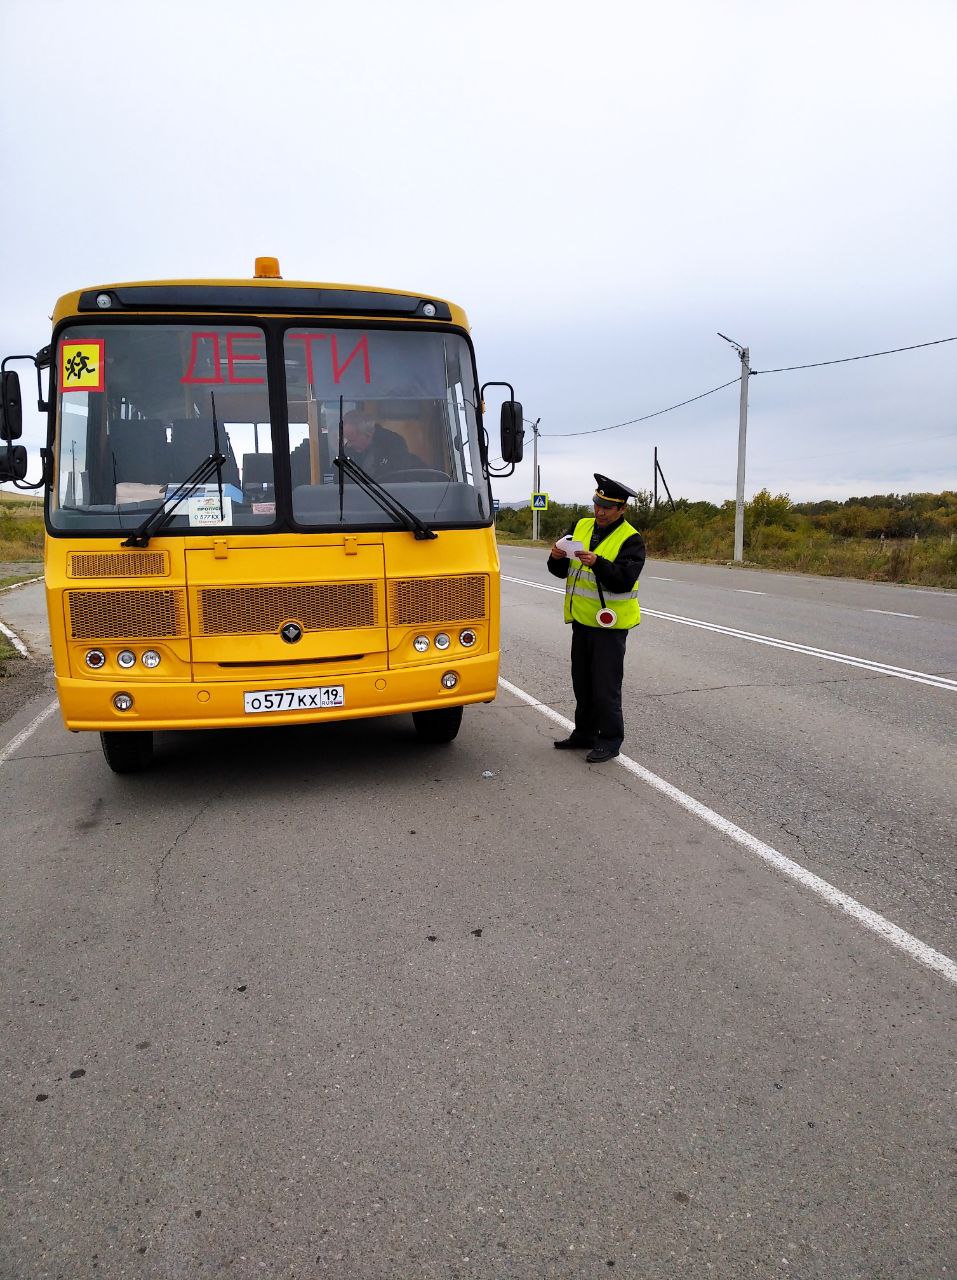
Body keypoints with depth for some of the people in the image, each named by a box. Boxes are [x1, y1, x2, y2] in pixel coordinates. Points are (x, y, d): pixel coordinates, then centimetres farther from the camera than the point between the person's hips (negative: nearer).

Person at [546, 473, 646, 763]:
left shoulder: (630, 540, -11)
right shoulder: (581, 527, 8)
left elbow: (624, 580, -24)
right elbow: (561, 571, 9)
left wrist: (597, 562, -37)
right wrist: (558, 557, -13)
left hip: (610, 624, -7)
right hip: (582, 619, 7)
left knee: (605, 685, -3)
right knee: (582, 681, 16)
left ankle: (610, 741, 9)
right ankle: (585, 733, 29)